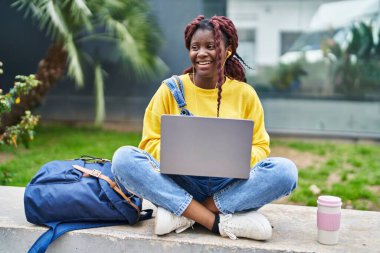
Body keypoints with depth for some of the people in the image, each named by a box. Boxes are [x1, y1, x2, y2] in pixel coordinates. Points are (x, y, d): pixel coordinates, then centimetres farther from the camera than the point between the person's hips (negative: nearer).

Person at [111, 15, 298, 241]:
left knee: (286, 170, -26)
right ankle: (221, 222, -29)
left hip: (229, 186, 1)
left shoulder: (245, 93, 3)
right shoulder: (170, 90, 1)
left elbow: (260, 147, 5)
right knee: (124, 158, -26)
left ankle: (180, 213, -23)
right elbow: (150, 143, 2)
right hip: (179, 183, 0)